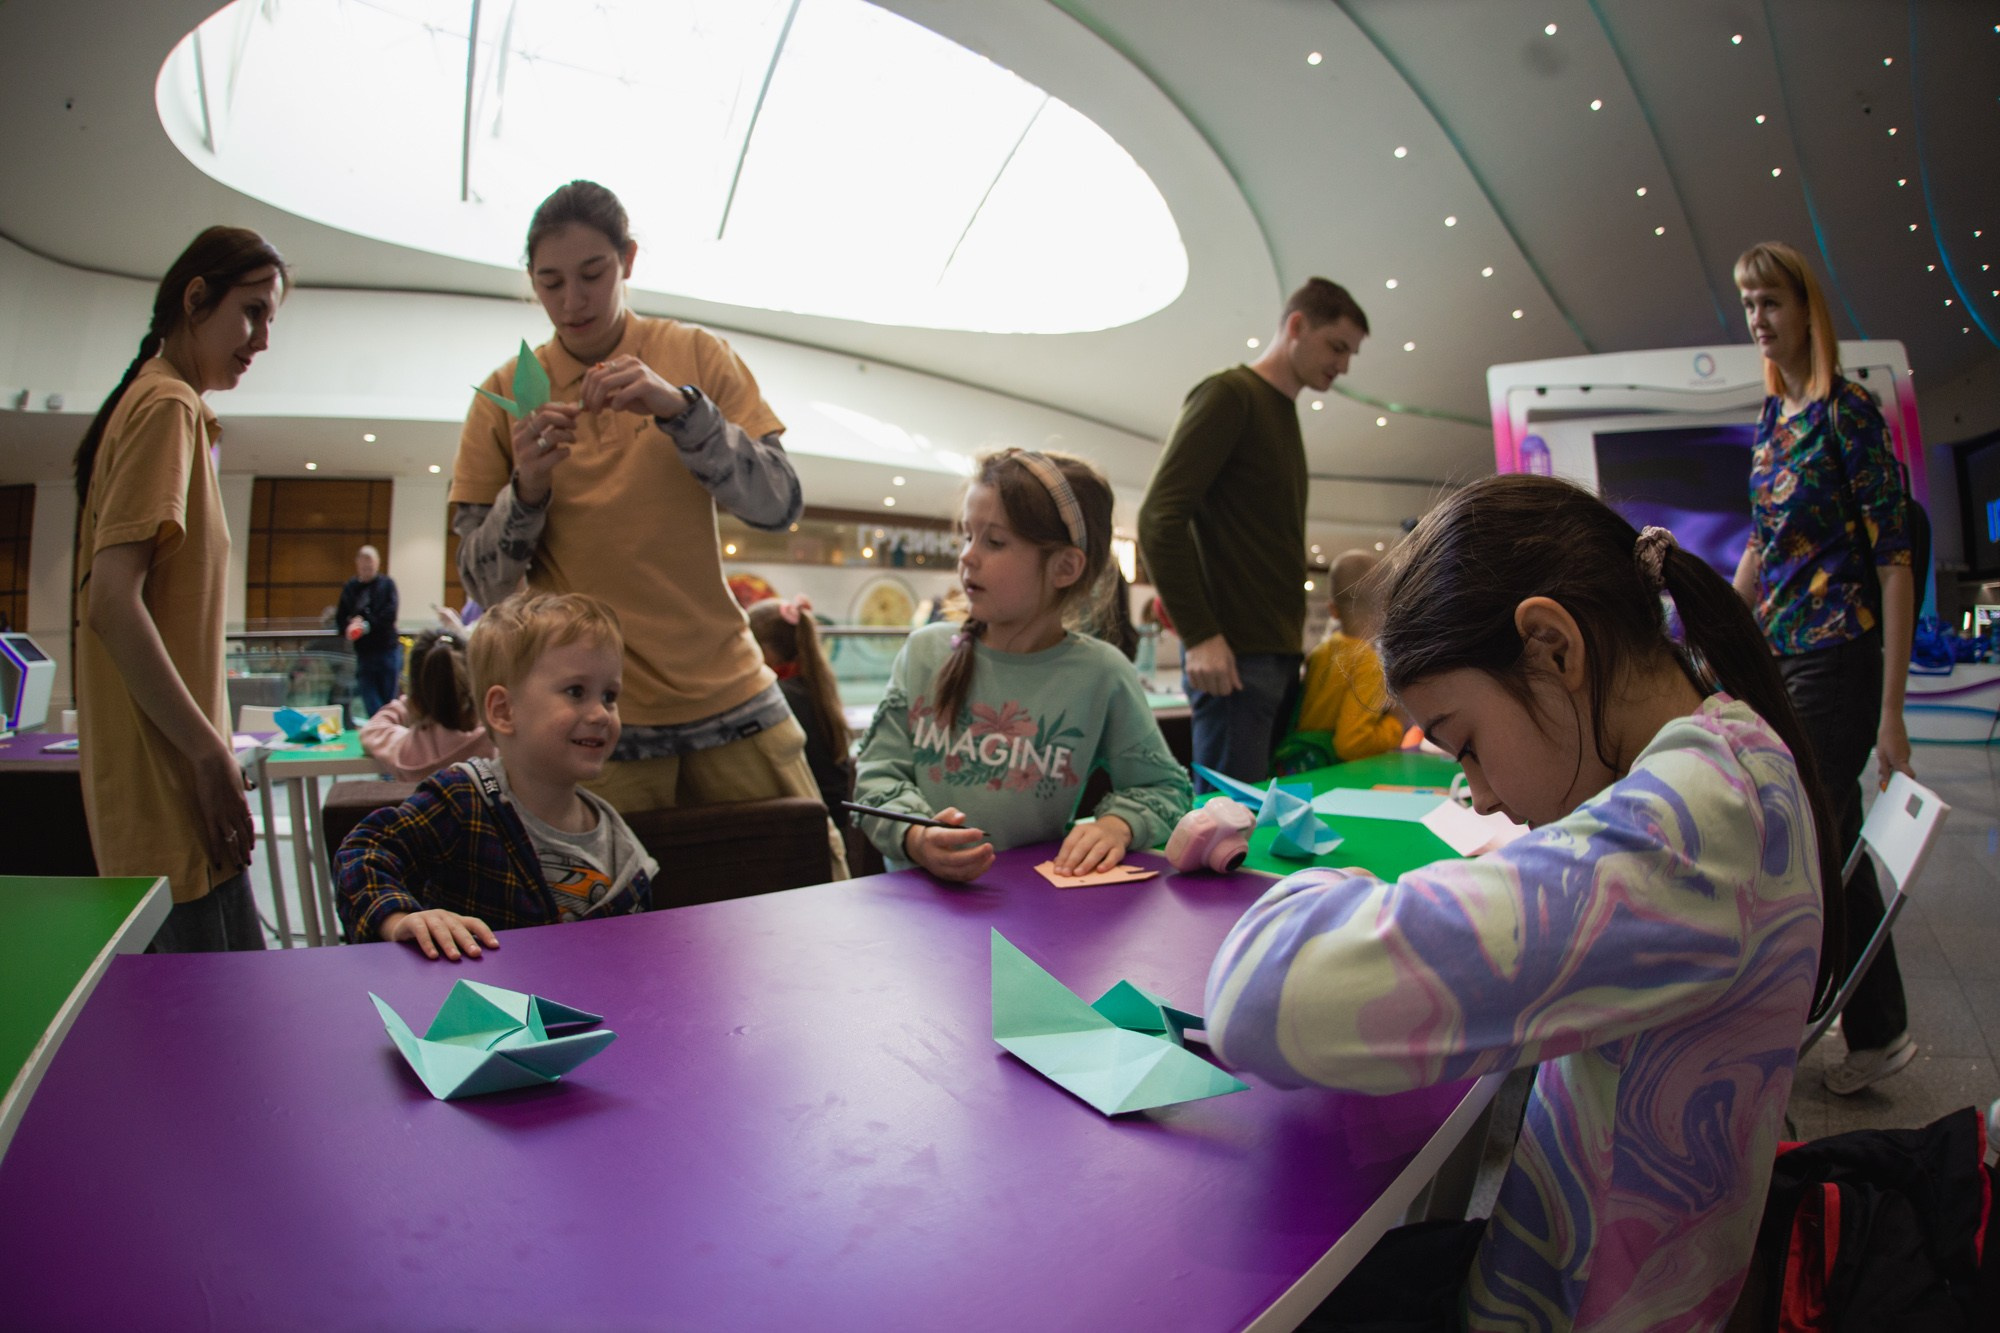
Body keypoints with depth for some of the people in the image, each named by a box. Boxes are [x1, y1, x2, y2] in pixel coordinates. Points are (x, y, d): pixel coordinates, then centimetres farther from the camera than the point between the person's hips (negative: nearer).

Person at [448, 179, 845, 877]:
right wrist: (526, 488, -16)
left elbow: (780, 504, -7)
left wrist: (678, 406, -19)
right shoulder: (507, 392, 4)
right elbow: (481, 580, 2)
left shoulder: (695, 355, 4)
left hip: (726, 697, 1)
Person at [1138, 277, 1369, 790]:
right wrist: (1199, 634, -19)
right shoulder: (1228, 395, -5)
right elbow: (1159, 518, -15)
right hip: (1234, 652, -9)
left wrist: (1292, 638, 16)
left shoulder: (1284, 412, 22)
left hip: (1280, 652, 9)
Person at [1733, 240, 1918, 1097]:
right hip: (1777, 657, 8)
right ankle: (1878, 1030, 29)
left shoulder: (1846, 410, -12)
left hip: (1838, 659, -8)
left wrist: (1892, 711, -17)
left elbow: (1896, 560, -15)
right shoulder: (1771, 420, 11)